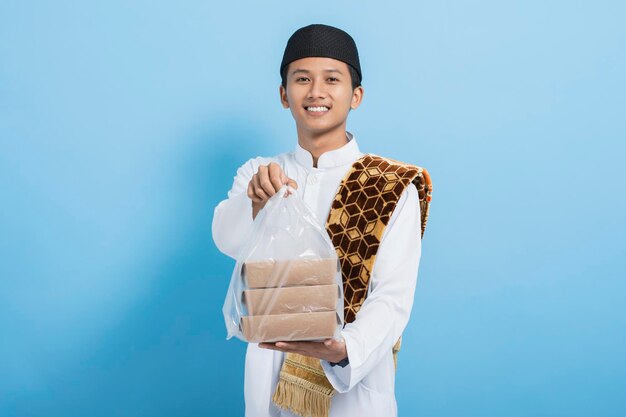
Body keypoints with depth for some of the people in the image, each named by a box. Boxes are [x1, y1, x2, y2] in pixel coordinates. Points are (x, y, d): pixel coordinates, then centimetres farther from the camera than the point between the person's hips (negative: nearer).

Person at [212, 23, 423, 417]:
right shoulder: (259, 174, 2)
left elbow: (393, 296, -14)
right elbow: (228, 240, -15)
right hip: (270, 385, 3)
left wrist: (345, 350, -32)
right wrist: (256, 203, -36)